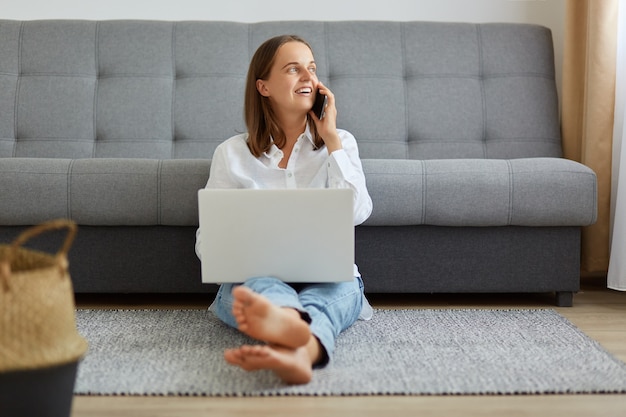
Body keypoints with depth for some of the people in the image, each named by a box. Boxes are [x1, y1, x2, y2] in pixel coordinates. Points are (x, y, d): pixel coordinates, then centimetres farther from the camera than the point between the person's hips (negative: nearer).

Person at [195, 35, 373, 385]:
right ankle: (295, 329, -74)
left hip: (328, 275, 1)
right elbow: (207, 238, 10)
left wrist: (331, 138, 0)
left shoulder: (339, 143, 16)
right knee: (260, 284, -37)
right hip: (253, 276, 0)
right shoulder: (232, 153, 13)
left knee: (340, 287, -36)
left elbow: (357, 212, -2)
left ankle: (298, 350, -72)